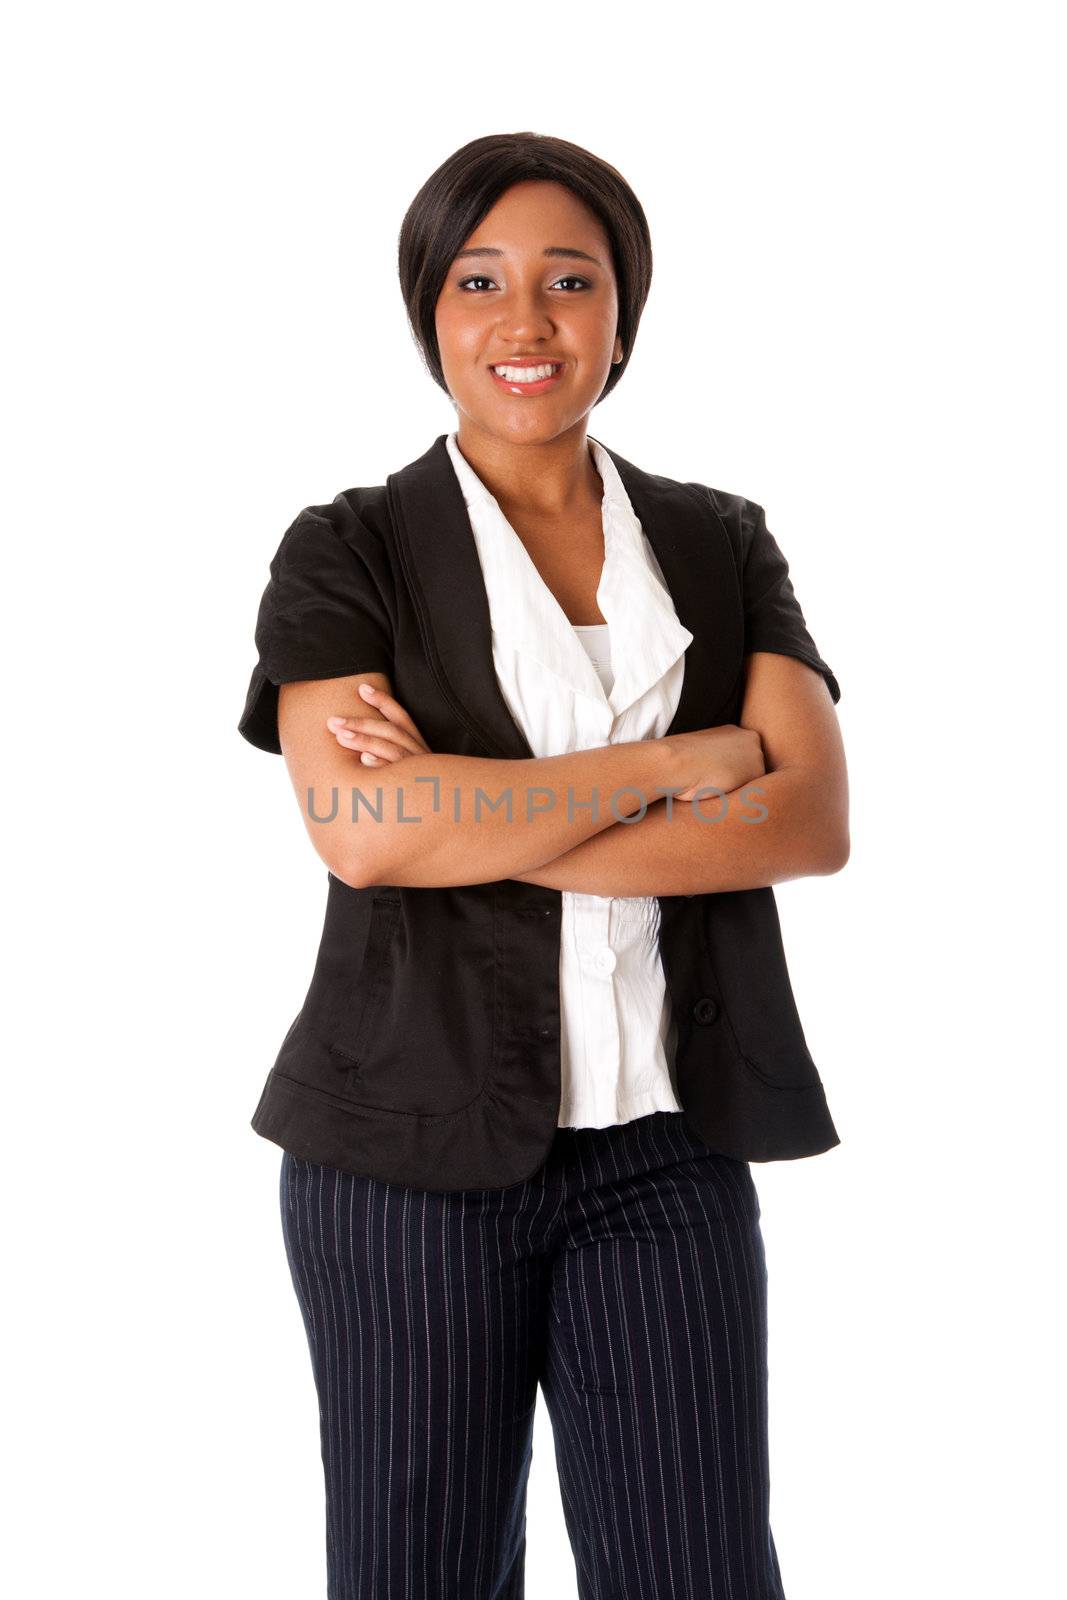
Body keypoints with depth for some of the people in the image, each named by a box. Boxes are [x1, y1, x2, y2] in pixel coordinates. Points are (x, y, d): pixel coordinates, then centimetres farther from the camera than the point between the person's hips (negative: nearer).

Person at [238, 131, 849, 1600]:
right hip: (415, 1145, -1)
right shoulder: (347, 552, 1)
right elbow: (360, 831, -16)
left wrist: (478, 828, -15)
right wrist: (684, 760, -12)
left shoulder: (721, 545, 8)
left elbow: (815, 818, -6)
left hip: (666, 1146, 2)